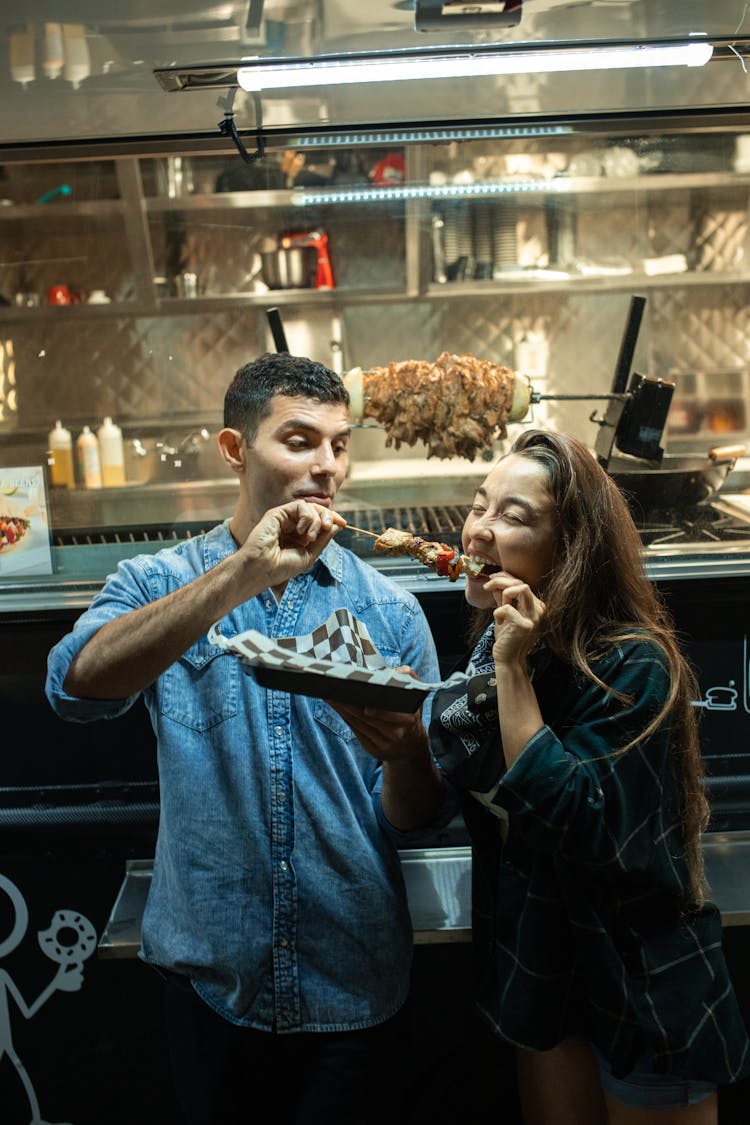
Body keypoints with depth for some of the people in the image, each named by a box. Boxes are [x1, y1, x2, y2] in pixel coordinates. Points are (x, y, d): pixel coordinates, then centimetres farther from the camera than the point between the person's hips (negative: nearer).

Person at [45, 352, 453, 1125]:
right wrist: (246, 572, -31)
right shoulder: (157, 584, -4)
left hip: (355, 993, 1)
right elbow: (78, 684, -25)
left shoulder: (391, 612, -3)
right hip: (211, 978, 0)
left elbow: (416, 820, -3)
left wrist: (406, 745, -26)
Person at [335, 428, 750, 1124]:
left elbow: (578, 826, -32)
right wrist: (403, 742, -17)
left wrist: (513, 670, -31)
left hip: (639, 984, -6)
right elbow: (481, 806, 3)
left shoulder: (631, 663, -24)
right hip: (537, 968, 6)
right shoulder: (493, 645, -3)